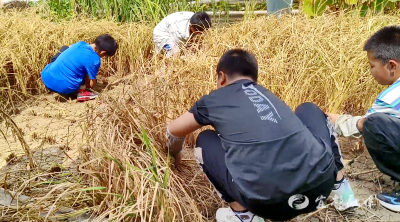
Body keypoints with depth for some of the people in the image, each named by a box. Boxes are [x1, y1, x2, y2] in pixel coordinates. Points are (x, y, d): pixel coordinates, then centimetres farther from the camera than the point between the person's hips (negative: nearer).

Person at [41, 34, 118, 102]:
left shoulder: (81, 44, 4)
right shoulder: (95, 59, -14)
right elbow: (91, 84, -5)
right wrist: (83, 87, 17)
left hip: (46, 78, 6)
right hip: (64, 88, -6)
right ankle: (81, 92, -1)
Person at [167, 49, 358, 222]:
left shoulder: (215, 99, 15)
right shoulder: (268, 95, 27)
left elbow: (174, 131, 29)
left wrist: (176, 155, 52)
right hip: (320, 184, 5)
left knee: (205, 141, 21)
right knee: (309, 110, 32)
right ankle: (340, 188, 24)